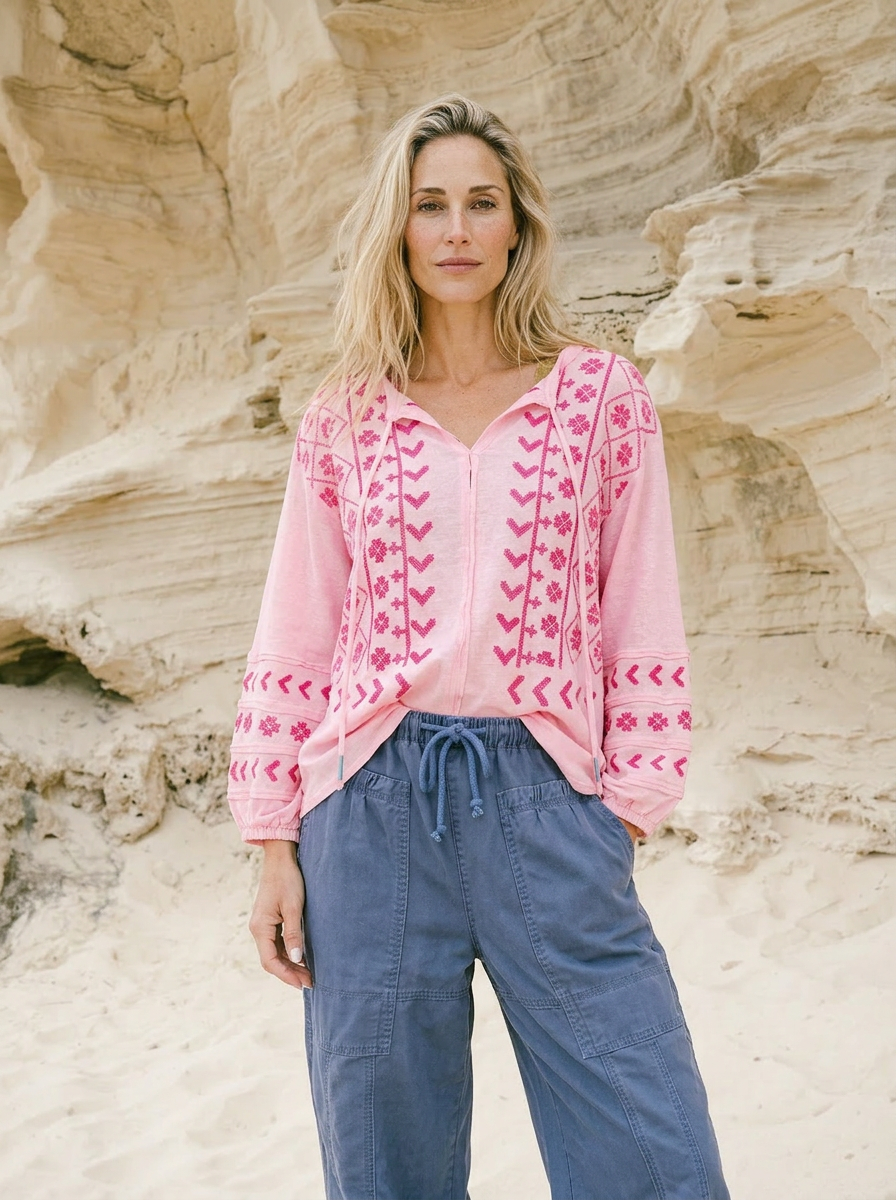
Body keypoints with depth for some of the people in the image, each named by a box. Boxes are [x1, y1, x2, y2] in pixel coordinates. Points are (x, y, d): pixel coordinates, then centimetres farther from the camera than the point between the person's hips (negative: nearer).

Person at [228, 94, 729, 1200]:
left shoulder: (602, 395, 6)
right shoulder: (344, 420, 8)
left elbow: (642, 623, 6)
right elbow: (292, 641, 9)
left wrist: (627, 813, 0)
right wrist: (274, 842, 4)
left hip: (545, 797, -1)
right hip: (372, 799, 1)